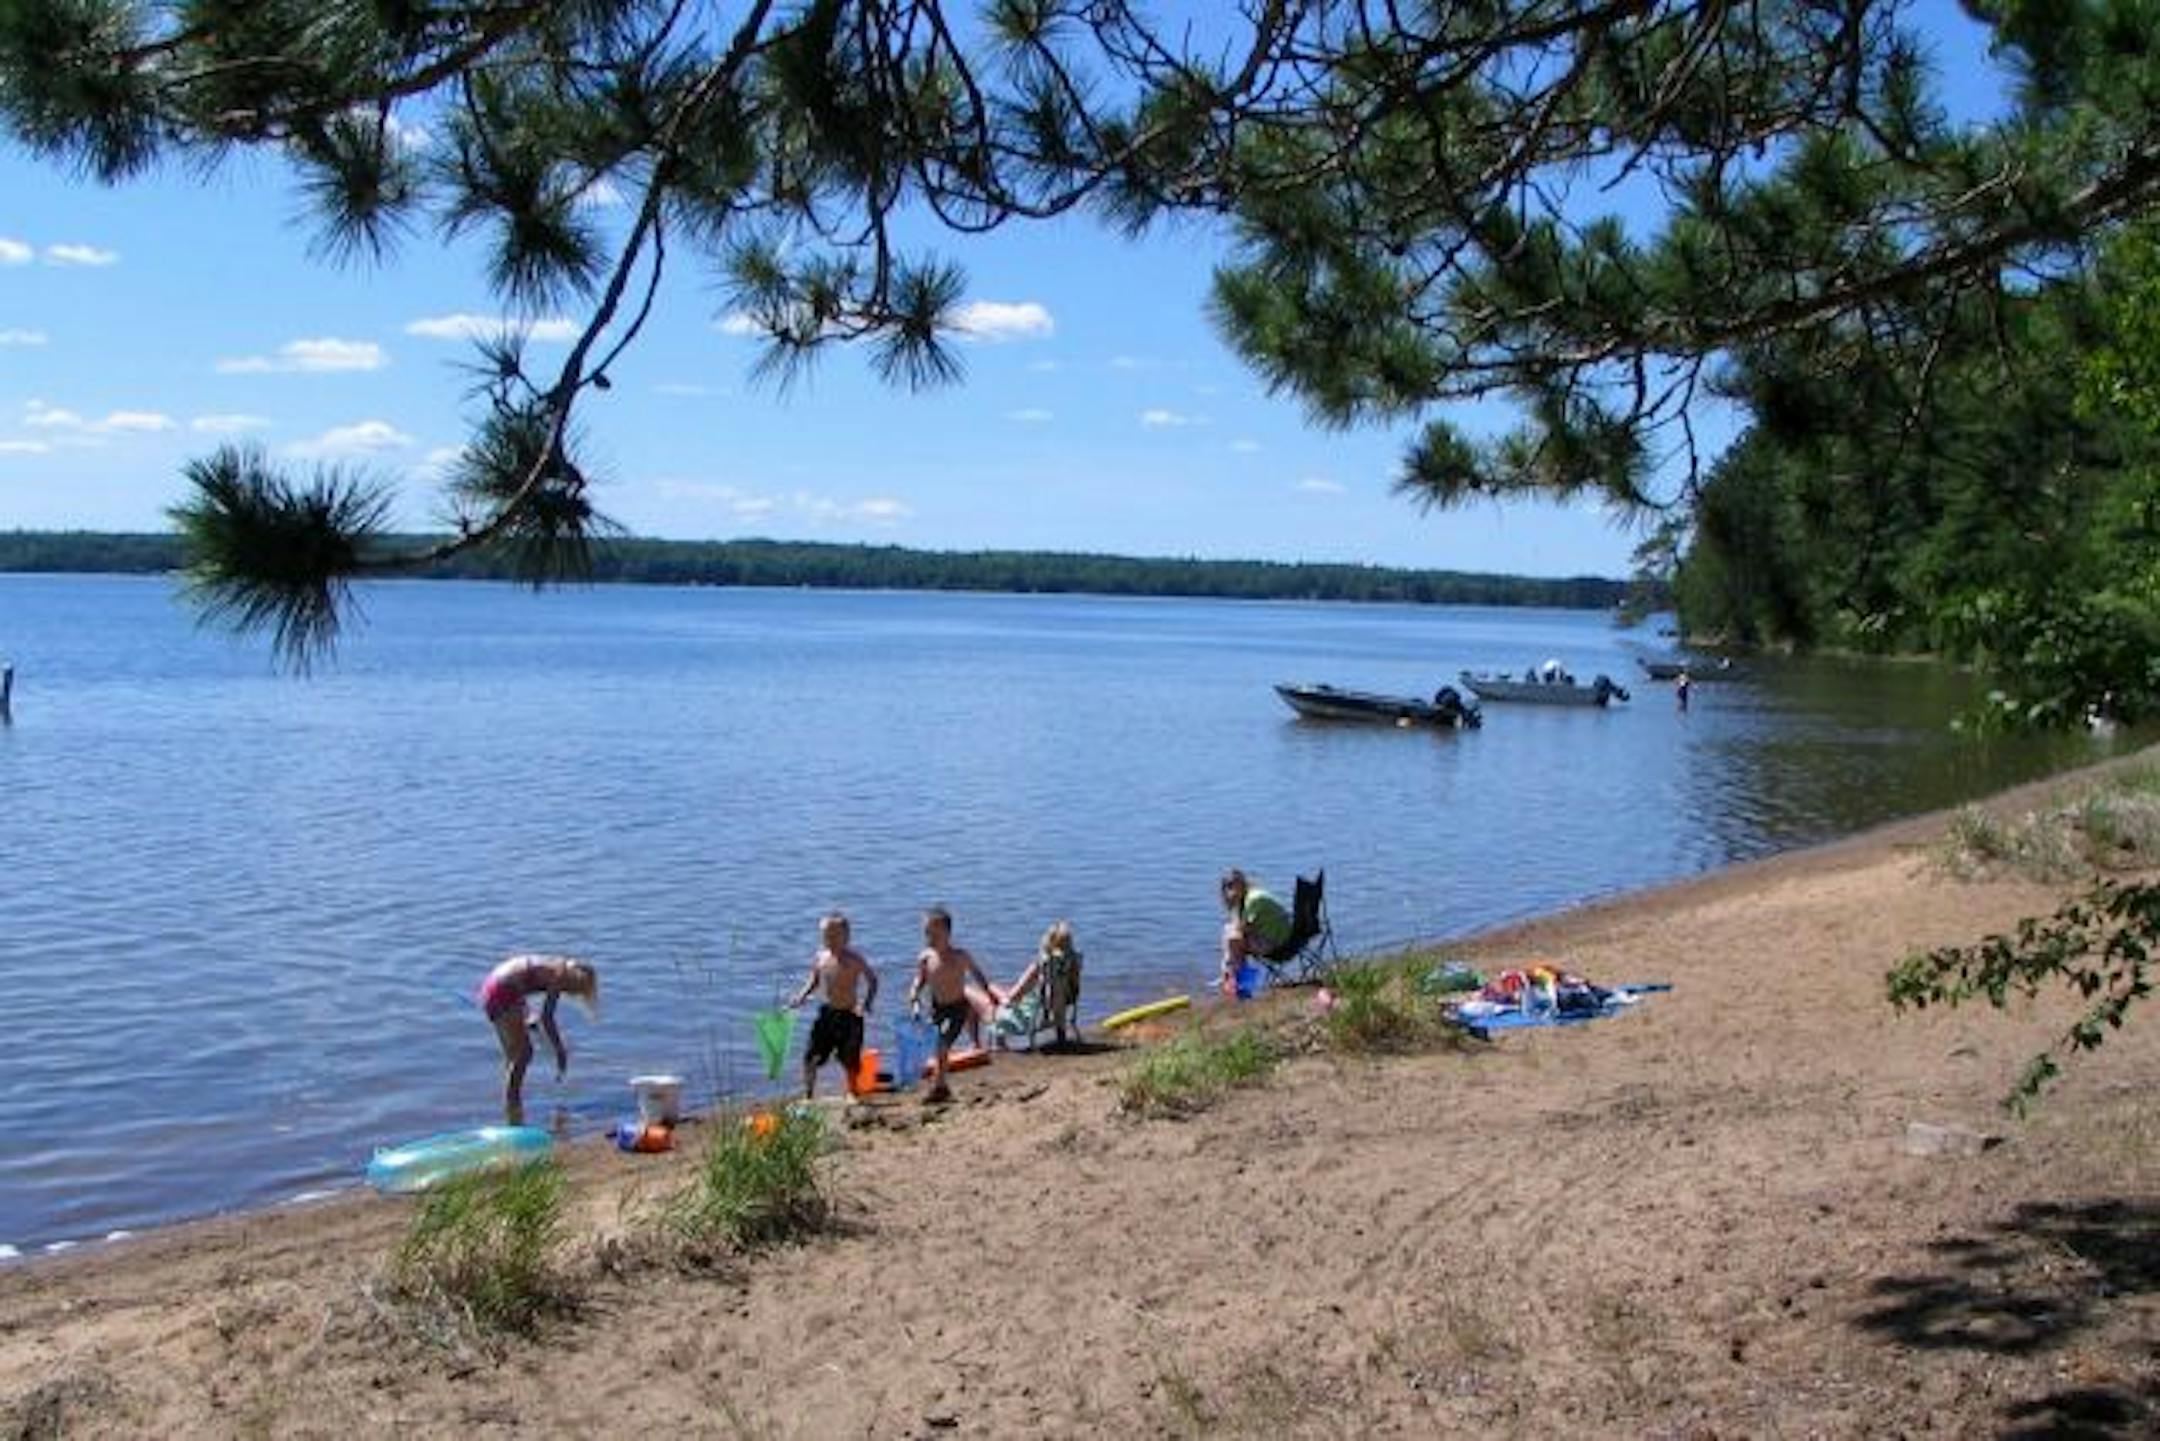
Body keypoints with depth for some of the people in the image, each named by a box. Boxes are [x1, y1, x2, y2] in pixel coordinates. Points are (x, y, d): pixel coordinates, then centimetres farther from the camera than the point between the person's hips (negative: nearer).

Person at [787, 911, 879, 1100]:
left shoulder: (853, 959, -12)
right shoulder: (819, 958, 2)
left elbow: (872, 980, -6)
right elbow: (814, 979, 18)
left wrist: (866, 1004, -20)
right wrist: (802, 996, 0)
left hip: (849, 1015, -4)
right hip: (827, 1013, 4)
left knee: (850, 1062, 3)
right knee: (810, 1057, -1)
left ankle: (851, 1095, 23)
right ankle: (807, 1096, 12)